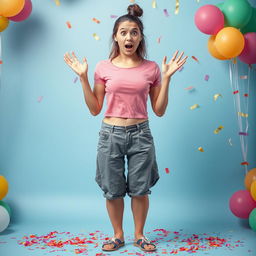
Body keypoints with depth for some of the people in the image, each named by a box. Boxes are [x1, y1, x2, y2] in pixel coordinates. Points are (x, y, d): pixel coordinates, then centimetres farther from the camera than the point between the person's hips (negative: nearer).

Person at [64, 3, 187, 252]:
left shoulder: (151, 68, 1)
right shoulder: (104, 67, 0)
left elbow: (159, 110, 1)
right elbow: (95, 109, 1)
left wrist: (167, 77, -6)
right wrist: (83, 77, -6)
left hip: (140, 134, 0)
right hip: (110, 134, 0)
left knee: (140, 190, 7)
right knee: (113, 190, 9)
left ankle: (139, 235, 29)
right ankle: (118, 235, 30)